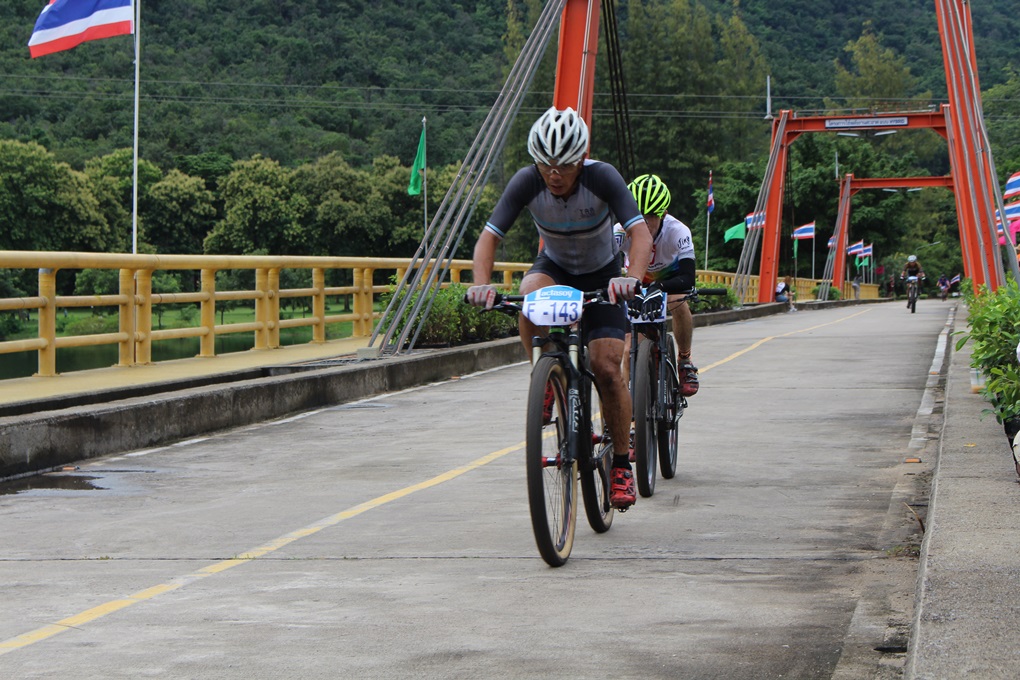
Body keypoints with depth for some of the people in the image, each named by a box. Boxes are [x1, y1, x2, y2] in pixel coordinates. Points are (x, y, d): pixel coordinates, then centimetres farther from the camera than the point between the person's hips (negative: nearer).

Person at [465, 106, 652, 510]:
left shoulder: (603, 178, -30)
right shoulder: (527, 182, -25)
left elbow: (641, 232, -38)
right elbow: (489, 236, -27)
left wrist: (632, 278, -57)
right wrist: (482, 283, -47)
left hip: (602, 276, -1)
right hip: (555, 267, 1)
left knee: (607, 369, -14)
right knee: (530, 297, -35)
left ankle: (621, 465, 3)